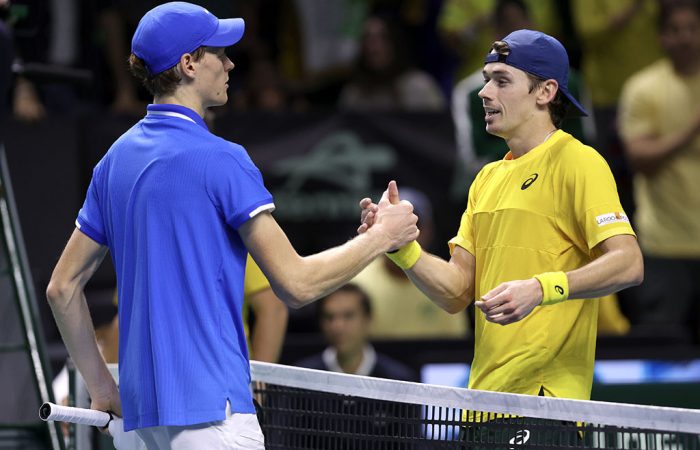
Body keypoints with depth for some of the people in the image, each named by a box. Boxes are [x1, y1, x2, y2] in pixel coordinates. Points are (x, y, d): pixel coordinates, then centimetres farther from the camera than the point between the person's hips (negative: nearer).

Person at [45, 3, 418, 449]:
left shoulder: (117, 158, 12)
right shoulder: (221, 160, -12)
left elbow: (62, 287, 15)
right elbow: (296, 284, -13)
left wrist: (103, 388, 20)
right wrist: (380, 236, 1)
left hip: (145, 399, 9)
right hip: (209, 408, -9)